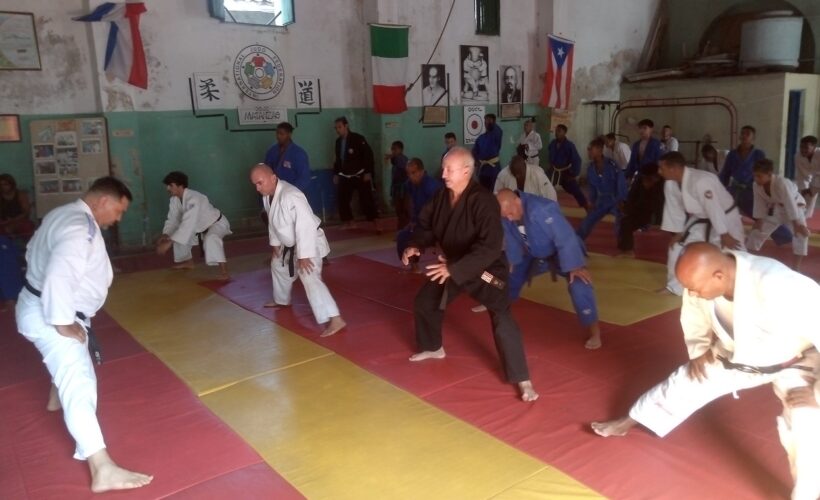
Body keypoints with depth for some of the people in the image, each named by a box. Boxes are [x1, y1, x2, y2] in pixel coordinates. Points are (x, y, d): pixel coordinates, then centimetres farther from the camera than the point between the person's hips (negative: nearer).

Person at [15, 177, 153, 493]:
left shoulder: (64, 214, 9)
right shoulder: (81, 227, -24)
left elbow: (35, 253, 20)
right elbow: (60, 277, -35)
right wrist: (65, 323, -26)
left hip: (45, 308, 11)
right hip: (48, 316, -11)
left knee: (68, 364, 36)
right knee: (79, 382, -19)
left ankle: (57, 399, 66)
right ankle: (103, 470, -25)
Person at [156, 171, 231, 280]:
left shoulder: (194, 199, -37)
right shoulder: (174, 199, -9)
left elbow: (188, 224, -43)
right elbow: (172, 219, -2)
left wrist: (169, 242, -45)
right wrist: (165, 235, -22)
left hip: (217, 223, -9)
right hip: (200, 226, 9)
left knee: (210, 238, -39)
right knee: (179, 235, 12)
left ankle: (224, 273, -41)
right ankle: (188, 261, 33)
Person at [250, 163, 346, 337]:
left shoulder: (291, 196, -33)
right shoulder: (268, 194, -3)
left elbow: (306, 225, -34)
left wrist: (304, 255, -32)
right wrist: (275, 243, 15)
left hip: (309, 243, -10)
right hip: (290, 244, 10)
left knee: (310, 279, -24)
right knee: (278, 266, 29)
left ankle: (335, 320, -27)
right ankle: (282, 300, 55)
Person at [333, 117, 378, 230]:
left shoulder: (357, 138, -13)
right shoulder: (338, 141, 7)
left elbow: (368, 155, -14)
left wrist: (368, 172, -18)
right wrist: (336, 174, 15)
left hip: (360, 175, -6)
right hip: (345, 176, 6)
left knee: (366, 199, -3)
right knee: (342, 200, 4)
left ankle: (374, 221, 8)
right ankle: (348, 222, 17)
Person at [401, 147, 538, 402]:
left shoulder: (483, 201, -30)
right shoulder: (442, 196, -7)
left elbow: (490, 247, -35)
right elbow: (427, 224, 8)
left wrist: (454, 269, -40)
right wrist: (416, 246, -13)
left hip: (485, 268, -7)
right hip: (450, 264, 8)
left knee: (501, 319, -20)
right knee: (424, 302, 17)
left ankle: (522, 379, -7)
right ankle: (433, 348, 43)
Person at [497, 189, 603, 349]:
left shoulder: (542, 209, -41)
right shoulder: (507, 213, -19)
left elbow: (565, 237, -36)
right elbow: (512, 241, -3)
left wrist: (574, 266, -33)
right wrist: (512, 262, 5)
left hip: (564, 252, -6)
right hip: (534, 254, 6)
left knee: (578, 285, -26)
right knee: (513, 275, 18)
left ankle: (595, 332, -14)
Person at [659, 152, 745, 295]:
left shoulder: (701, 181, -37)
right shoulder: (670, 184, -14)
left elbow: (714, 208, -32)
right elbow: (674, 209, -2)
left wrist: (724, 235, -25)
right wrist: (679, 233, 1)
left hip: (725, 218, -7)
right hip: (700, 220, 7)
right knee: (677, 247, 2)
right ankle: (675, 286, 16)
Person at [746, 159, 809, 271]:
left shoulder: (782, 183, -38)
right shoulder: (757, 185, -21)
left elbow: (790, 204, -37)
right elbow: (759, 204, -10)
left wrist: (796, 225, -36)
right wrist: (758, 223, -9)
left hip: (795, 206, -5)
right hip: (776, 208, 5)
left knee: (801, 232, -24)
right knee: (758, 231, 6)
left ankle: (796, 266, -18)